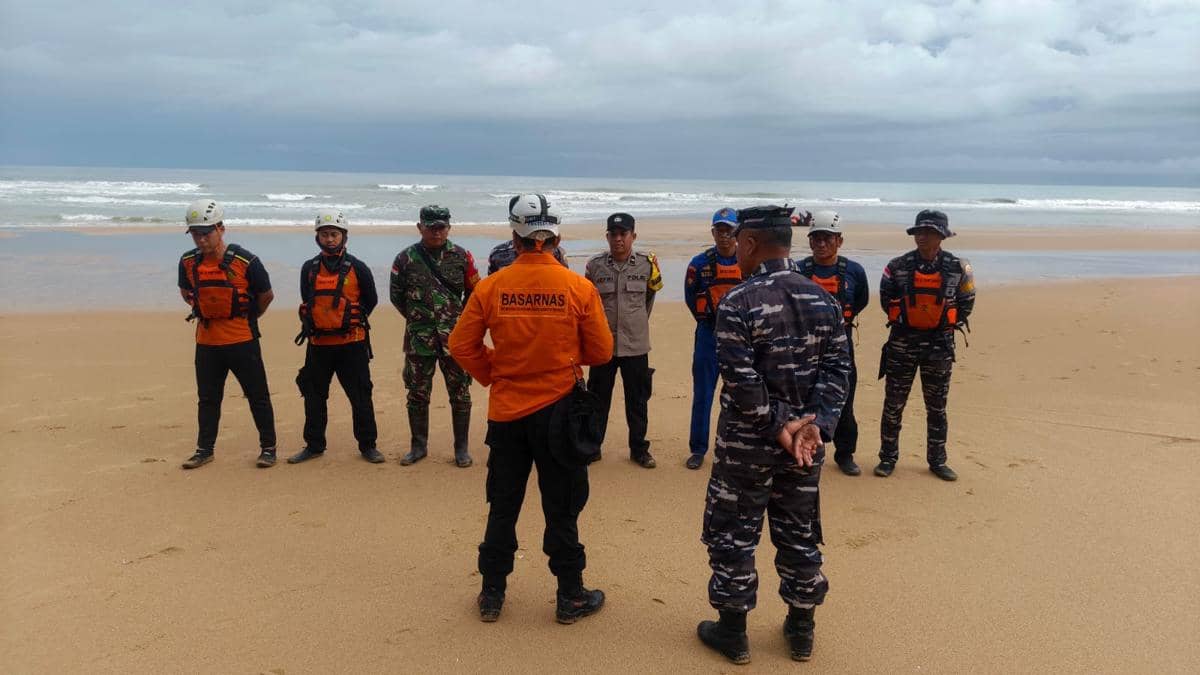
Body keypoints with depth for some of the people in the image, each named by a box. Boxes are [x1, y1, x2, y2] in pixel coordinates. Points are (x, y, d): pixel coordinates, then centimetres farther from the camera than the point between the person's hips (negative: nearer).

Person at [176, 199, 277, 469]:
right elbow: (186, 292, 21)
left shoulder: (245, 261, -12)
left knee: (258, 396, 3)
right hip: (206, 341, 4)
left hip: (242, 340, -4)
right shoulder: (188, 262, 0)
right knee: (207, 398, 13)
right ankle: (205, 449, 24)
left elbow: (266, 295, 2)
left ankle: (268, 448, 14)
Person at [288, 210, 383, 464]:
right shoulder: (309, 268, 6)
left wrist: (350, 321, 6)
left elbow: (371, 300, 6)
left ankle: (368, 445, 12)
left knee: (360, 396, 1)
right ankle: (314, 445, 22)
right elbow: (306, 303, 17)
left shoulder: (357, 268, -3)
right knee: (313, 396, 9)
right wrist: (311, 324, 10)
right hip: (318, 343, 3)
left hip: (351, 343, -3)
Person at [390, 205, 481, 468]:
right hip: (419, 338, 1)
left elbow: (474, 293, 9)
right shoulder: (405, 259, 0)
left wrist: (459, 319, 6)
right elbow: (396, 295, 10)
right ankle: (419, 446, 23)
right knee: (417, 394, 8)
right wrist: (417, 318, 10)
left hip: (455, 336, 0)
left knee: (460, 393, 4)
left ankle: (461, 448, 16)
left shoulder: (461, 256, 0)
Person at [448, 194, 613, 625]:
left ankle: (492, 595, 25)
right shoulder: (578, 288, -10)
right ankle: (570, 597, 21)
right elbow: (601, 352, -4)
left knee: (502, 507, 15)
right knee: (562, 509, 10)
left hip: (505, 412, 2)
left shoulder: (492, 287, -7)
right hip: (559, 411, -1)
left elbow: (461, 345, -2)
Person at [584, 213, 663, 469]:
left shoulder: (647, 264, -2)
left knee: (637, 400, 9)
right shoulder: (594, 265, -3)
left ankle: (639, 448, 22)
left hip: (636, 345, 0)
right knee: (598, 398, 10)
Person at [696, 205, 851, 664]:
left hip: (746, 443, -5)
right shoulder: (823, 300, 1)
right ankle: (801, 630, 28)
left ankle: (732, 632, 21)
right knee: (800, 534, 16)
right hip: (804, 440, 5)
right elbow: (837, 368, -4)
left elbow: (741, 380, -21)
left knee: (733, 535, 10)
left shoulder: (738, 303, -16)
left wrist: (777, 426, -13)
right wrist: (816, 424, -10)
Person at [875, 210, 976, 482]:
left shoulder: (957, 267, -4)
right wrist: (900, 320, 7)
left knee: (937, 407, 10)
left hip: (939, 343, 1)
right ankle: (888, 458, 15)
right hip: (902, 341, 0)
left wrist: (950, 324, 6)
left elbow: (966, 301, 9)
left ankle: (937, 461, 21)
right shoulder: (898, 266, -6)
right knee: (893, 403, 4)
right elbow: (886, 298, 8)